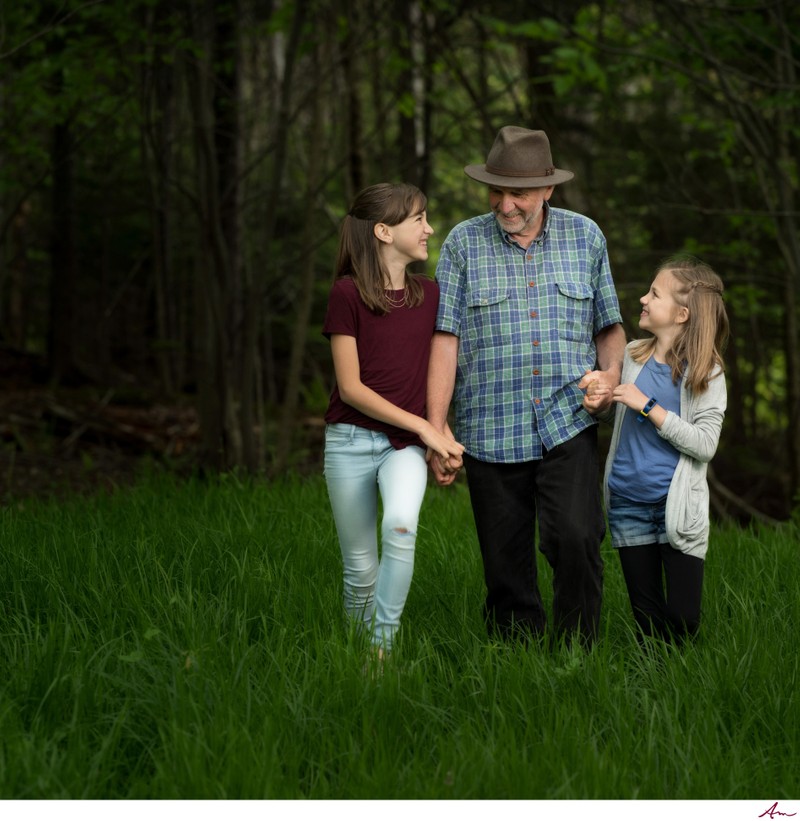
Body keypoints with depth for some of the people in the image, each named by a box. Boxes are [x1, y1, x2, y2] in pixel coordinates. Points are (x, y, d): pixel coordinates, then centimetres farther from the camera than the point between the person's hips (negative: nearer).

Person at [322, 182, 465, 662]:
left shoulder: (430, 294, 7)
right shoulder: (348, 293, -8)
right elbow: (351, 388, -10)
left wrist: (440, 435, 3)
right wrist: (423, 426, -11)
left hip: (406, 443, 2)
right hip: (351, 440, -2)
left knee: (400, 526, -28)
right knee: (361, 567, 3)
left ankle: (383, 647, -21)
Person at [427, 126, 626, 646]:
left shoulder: (586, 237, 8)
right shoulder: (464, 243, 3)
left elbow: (609, 326, 17)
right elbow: (446, 339, 0)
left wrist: (610, 373, -5)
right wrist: (437, 431, -5)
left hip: (568, 425, 0)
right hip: (490, 433, 0)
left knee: (576, 539, -19)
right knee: (507, 566, 3)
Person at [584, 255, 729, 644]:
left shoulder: (706, 372, -8)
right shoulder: (632, 356, 7)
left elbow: (705, 444, -16)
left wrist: (648, 406, -19)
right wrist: (596, 404, -1)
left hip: (677, 507, -4)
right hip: (628, 502, 4)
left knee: (683, 619, -5)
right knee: (646, 616, 10)